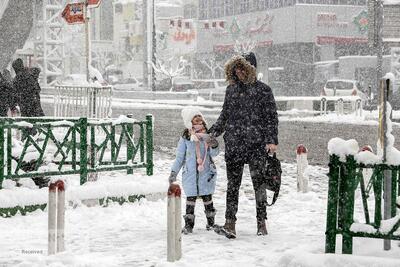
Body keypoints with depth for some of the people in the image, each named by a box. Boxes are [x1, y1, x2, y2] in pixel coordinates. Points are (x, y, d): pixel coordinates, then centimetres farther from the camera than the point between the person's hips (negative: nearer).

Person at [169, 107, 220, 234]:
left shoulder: (207, 135, 2)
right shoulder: (185, 137, 0)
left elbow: (213, 154, 0)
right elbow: (180, 156, 7)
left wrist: (214, 146, -21)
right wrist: (174, 171, 5)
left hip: (206, 171, 1)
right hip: (190, 172, -1)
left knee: (207, 197, 7)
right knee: (191, 197, -1)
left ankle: (211, 222, 21)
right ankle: (188, 224, 5)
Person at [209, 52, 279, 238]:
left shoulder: (262, 90, 0)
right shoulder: (231, 89, 13)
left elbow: (271, 117, 0)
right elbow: (224, 116, 19)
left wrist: (271, 140, -10)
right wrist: (213, 132, 8)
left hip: (256, 144, -3)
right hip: (234, 144, 3)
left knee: (258, 183, 1)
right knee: (233, 184, -1)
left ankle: (261, 223, 11)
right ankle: (230, 224, -3)